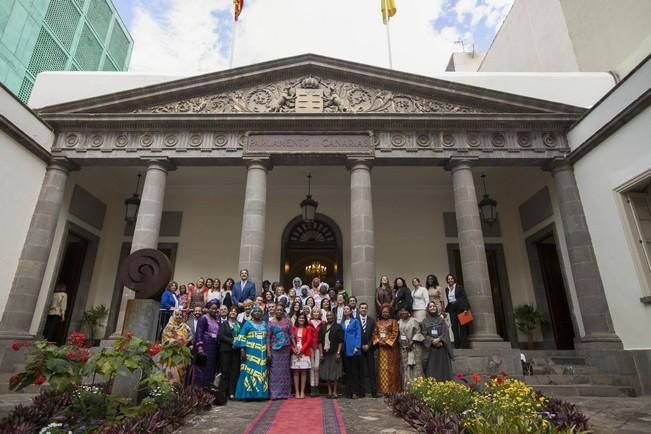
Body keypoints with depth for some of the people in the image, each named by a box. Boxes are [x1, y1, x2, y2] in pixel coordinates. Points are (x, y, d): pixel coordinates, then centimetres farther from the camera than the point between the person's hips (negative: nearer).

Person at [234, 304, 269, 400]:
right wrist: (242, 349, -14)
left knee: (261, 372, 5)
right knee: (249, 371, -5)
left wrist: (268, 351, 11)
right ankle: (247, 394, 3)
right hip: (250, 352, -4)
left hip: (262, 353, 4)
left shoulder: (264, 324, 13)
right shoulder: (247, 324, 1)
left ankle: (260, 393, 12)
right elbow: (242, 337, -4)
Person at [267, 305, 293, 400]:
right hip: (275, 348, -2)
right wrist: (268, 351, -10)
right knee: (275, 370, -1)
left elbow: (291, 335, 6)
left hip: (286, 348, 2)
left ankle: (284, 392, 14)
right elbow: (268, 337, -3)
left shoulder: (287, 322, 6)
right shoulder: (270, 322, 0)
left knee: (284, 369, 5)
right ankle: (275, 393, 6)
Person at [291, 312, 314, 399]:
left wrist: (301, 350, -12)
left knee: (304, 372, 1)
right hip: (295, 353, 1)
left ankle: (302, 392, 8)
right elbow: (291, 340, 4)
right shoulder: (293, 328, 7)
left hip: (304, 353, -1)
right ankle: (297, 392, 7)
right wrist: (294, 349, -12)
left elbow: (308, 341, -3)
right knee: (296, 372, 2)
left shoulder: (308, 329, 4)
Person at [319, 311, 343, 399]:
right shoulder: (323, 327, 8)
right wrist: (321, 352, -1)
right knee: (326, 372, 7)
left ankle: (334, 391, 9)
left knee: (334, 372, -1)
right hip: (325, 352, 3)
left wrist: (338, 352, -12)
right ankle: (329, 391, 18)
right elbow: (320, 341, 7)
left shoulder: (337, 327, -1)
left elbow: (340, 341, -5)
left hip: (334, 353, -3)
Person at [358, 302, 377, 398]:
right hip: (359, 349, -1)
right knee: (361, 371, 1)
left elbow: (373, 335, 5)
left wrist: (368, 345, -6)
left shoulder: (372, 321, 8)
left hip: (369, 348, 2)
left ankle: (374, 391, 7)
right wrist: (361, 346, -6)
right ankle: (362, 392, 7)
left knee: (372, 370, 2)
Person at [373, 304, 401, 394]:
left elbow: (394, 334, -6)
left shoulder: (393, 321, 2)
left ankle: (392, 389, 2)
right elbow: (375, 333, 10)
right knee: (382, 369, 4)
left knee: (391, 368, -3)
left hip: (390, 348, -3)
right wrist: (379, 341, -7)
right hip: (381, 348, 4)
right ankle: (383, 389, 9)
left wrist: (387, 341, -13)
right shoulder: (378, 322, 14)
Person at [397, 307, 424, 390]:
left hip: (413, 347, -4)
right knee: (405, 367, 4)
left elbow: (418, 332, -8)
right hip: (403, 348, 5)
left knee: (415, 367, -5)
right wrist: (399, 341, -1)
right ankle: (406, 388, 10)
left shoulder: (413, 320, -4)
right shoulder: (399, 322, 12)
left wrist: (411, 343, -14)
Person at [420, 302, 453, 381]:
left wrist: (438, 339, -15)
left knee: (442, 369, -1)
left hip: (442, 348, 1)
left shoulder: (441, 320, 12)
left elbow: (445, 333, 2)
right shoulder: (425, 321, 8)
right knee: (431, 369, -4)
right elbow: (424, 334, -1)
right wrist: (432, 341, -15)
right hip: (430, 349, -1)